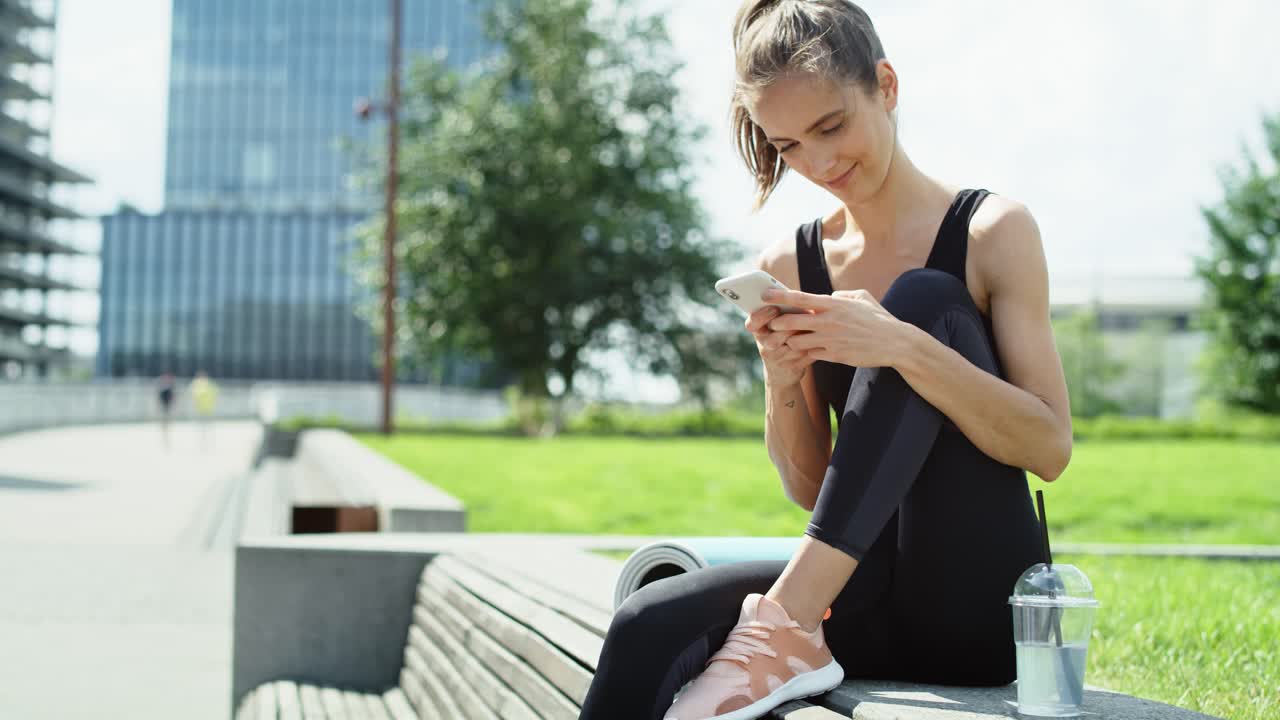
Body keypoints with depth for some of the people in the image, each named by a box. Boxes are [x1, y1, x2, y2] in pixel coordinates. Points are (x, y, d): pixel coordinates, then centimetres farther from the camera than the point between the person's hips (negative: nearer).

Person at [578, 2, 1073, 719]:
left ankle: (786, 623, -27)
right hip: (870, 598, 2)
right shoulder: (790, 266, 8)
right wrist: (783, 383, -10)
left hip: (981, 606, -2)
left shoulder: (992, 232, -2)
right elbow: (812, 489, 11)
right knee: (649, 626, -28)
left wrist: (902, 346, -24)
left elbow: (1052, 448, -10)